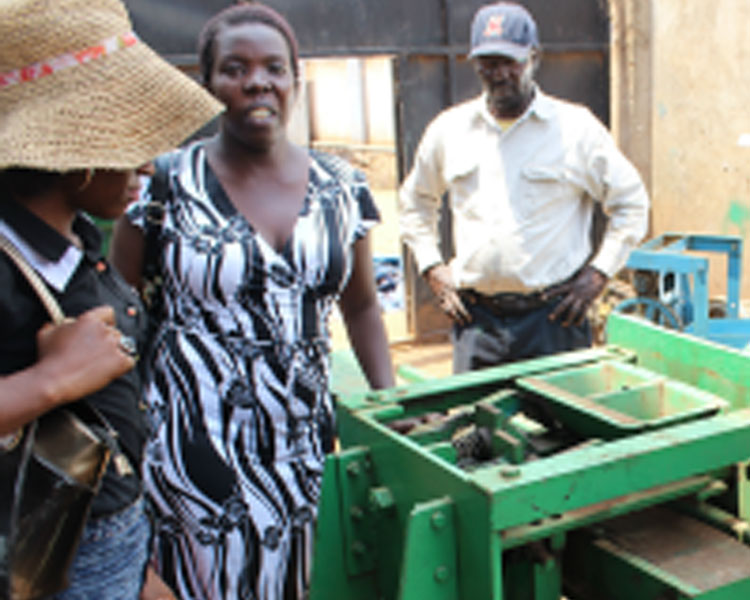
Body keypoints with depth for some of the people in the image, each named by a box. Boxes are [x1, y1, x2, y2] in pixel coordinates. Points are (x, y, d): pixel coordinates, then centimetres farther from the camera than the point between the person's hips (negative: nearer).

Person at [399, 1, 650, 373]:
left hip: (553, 314, -2)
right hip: (475, 316, 2)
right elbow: (414, 201, 23)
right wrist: (432, 269, 11)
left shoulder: (576, 128, 0)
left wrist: (598, 273, -2)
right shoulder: (449, 130, 8)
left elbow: (631, 202, 7)